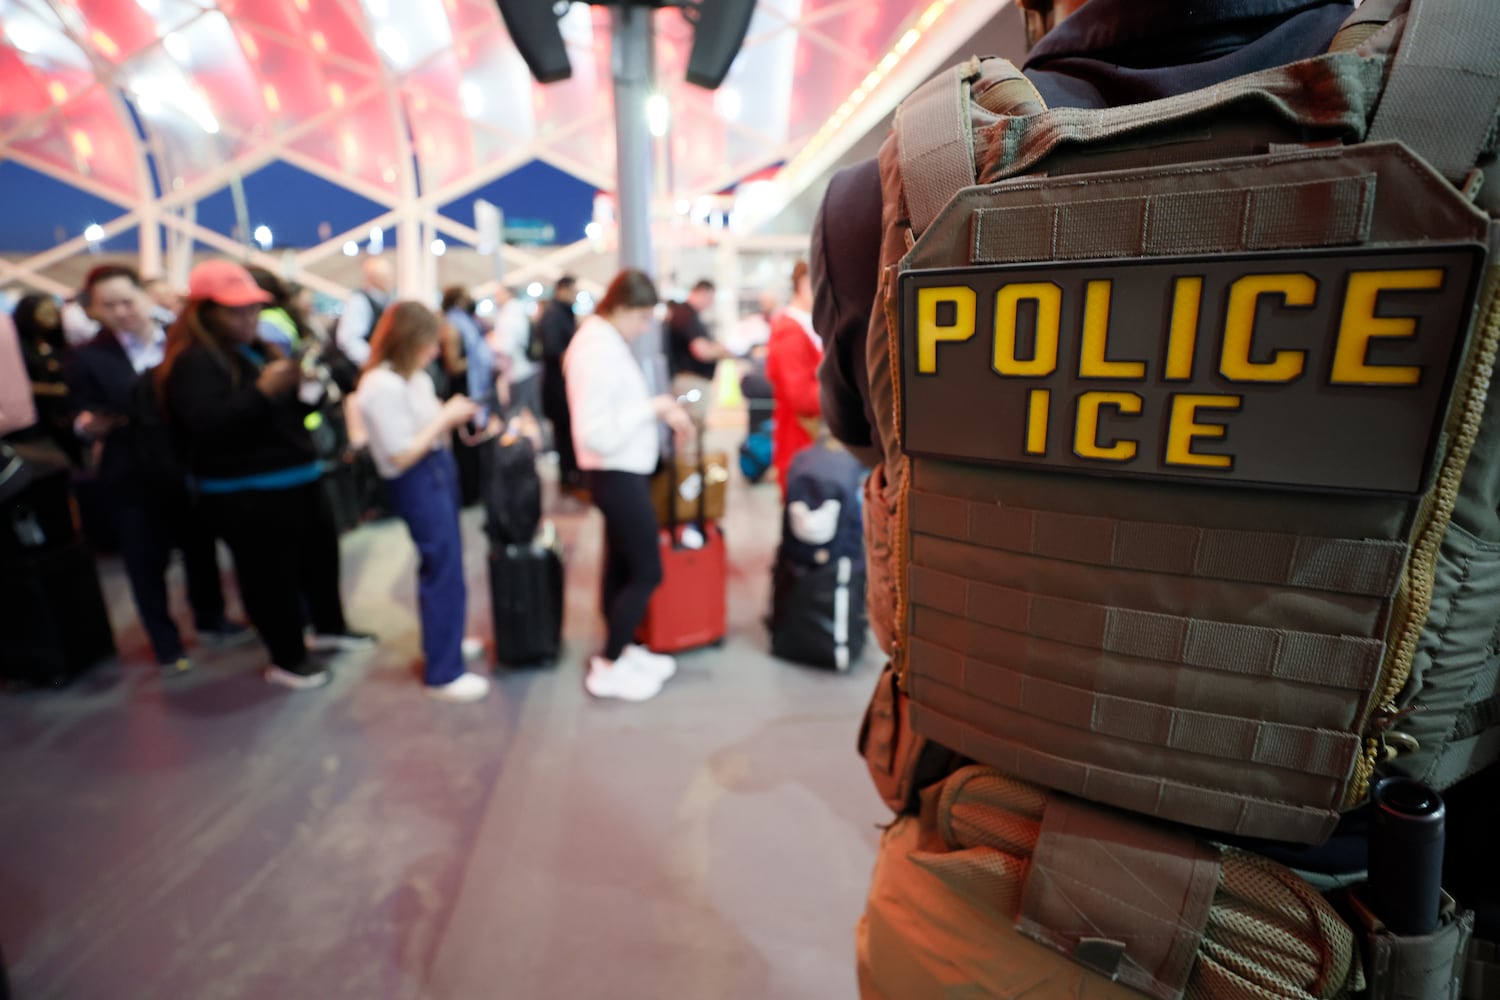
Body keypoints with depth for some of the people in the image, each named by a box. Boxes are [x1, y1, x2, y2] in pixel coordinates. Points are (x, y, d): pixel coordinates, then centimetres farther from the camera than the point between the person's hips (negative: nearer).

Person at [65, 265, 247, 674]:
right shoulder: (88, 358, -1)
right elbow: (84, 421, -1)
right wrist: (90, 426, -23)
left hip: (192, 470, 1)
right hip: (134, 480, -1)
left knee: (201, 548, 15)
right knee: (147, 563, 8)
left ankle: (211, 621, 36)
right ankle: (167, 646, 23)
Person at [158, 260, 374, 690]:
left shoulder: (257, 348, 13)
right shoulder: (193, 363, -13)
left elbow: (289, 411, 16)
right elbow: (209, 427, -27)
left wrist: (308, 387, -6)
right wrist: (262, 391, -34)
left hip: (296, 477, 9)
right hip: (245, 494, -9)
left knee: (321, 553, 19)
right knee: (270, 572, 1)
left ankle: (329, 628, 39)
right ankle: (287, 659, 18)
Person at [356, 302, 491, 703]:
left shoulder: (412, 375, 5)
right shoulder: (382, 385, -22)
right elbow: (401, 456, -22)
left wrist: (451, 415, -3)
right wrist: (445, 417, -18)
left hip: (439, 468, 9)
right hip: (417, 481, -9)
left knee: (444, 563, 21)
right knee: (444, 569, -3)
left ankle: (445, 638, 40)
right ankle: (443, 673, 9)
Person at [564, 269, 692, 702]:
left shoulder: (604, 339, 7)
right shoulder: (597, 352, -23)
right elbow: (597, 434, -27)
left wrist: (662, 411, 5)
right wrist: (652, 407, -21)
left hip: (623, 471, 10)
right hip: (618, 474, -10)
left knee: (620, 565, 18)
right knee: (647, 572, -1)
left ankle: (621, 649, 32)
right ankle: (607, 667, 12)